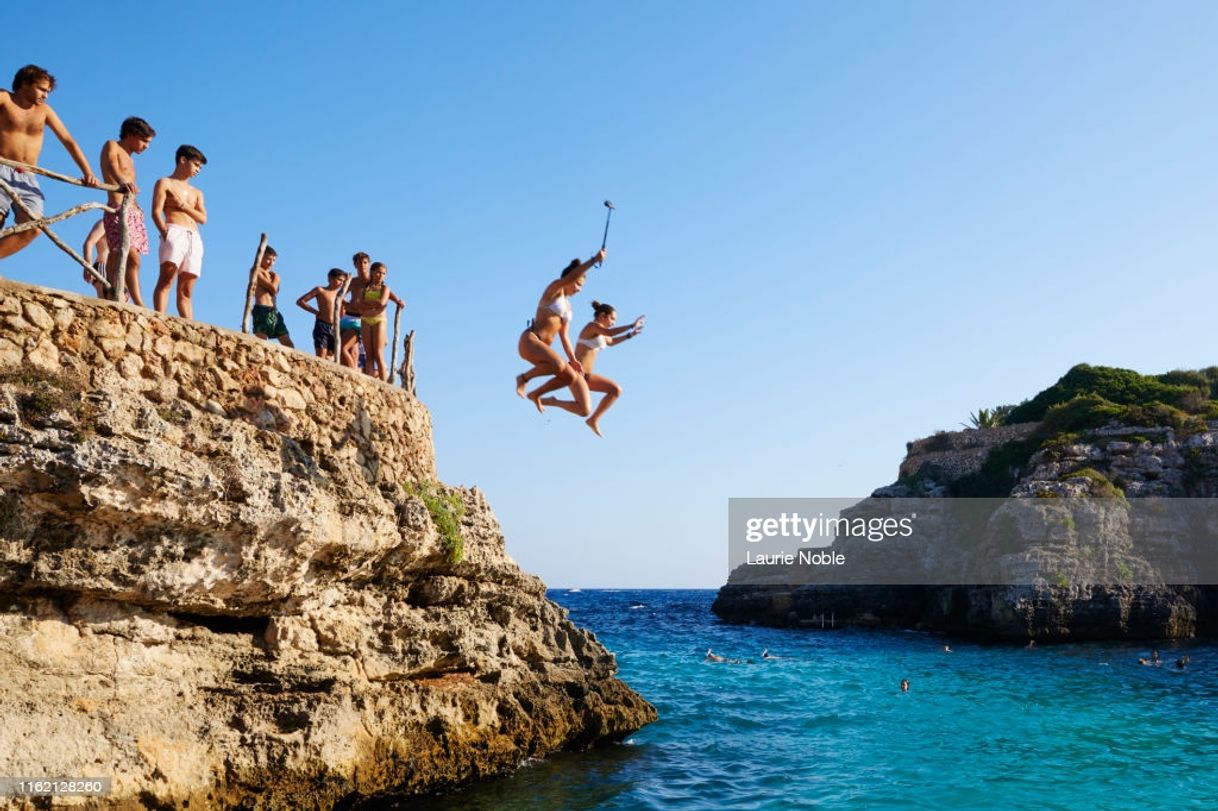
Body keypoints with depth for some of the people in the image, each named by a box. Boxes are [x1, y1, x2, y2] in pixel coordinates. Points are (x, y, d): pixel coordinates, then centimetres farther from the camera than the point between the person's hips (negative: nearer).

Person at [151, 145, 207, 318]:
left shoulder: (196, 192, 29)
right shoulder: (165, 183, 12)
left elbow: (203, 218, 16)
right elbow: (156, 212, -2)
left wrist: (184, 206, 1)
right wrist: (164, 232, -18)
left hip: (195, 238, 6)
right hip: (175, 233, -6)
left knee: (186, 290, -1)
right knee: (166, 279, -22)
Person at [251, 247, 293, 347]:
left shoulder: (273, 275, 22)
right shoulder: (257, 271, 2)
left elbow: (275, 290, 4)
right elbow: (273, 288, -9)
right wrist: (276, 278, 6)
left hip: (274, 312, 8)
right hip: (262, 310, -8)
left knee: (288, 344, 3)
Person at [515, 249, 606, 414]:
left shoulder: (567, 306, 23)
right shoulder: (554, 290, 3)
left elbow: (564, 337, 19)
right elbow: (570, 277, -19)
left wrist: (573, 360, 8)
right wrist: (594, 260, -21)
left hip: (543, 347, 8)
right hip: (530, 340, -8)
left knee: (571, 376, -8)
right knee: (559, 365, -34)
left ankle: (536, 394, 7)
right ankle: (524, 377, -13)